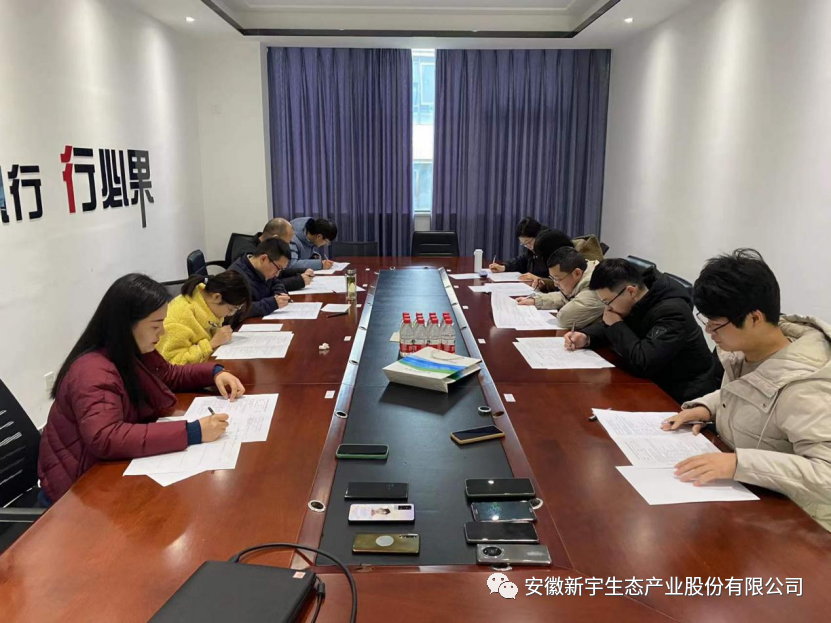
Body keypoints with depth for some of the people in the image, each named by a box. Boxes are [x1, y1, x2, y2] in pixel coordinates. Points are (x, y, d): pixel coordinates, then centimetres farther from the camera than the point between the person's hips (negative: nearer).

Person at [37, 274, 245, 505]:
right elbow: (105, 439, -41)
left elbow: (169, 375, 17)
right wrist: (191, 432, -43)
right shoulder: (93, 372, -28)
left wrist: (215, 372, -1)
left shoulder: (133, 351, -2)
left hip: (118, 467, 8)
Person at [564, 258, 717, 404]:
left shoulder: (672, 312, -28)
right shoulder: (635, 302, -3)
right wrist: (586, 337, -7)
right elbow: (609, 326, 15)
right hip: (655, 383, 7)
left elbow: (643, 363, -36)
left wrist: (617, 326, -22)